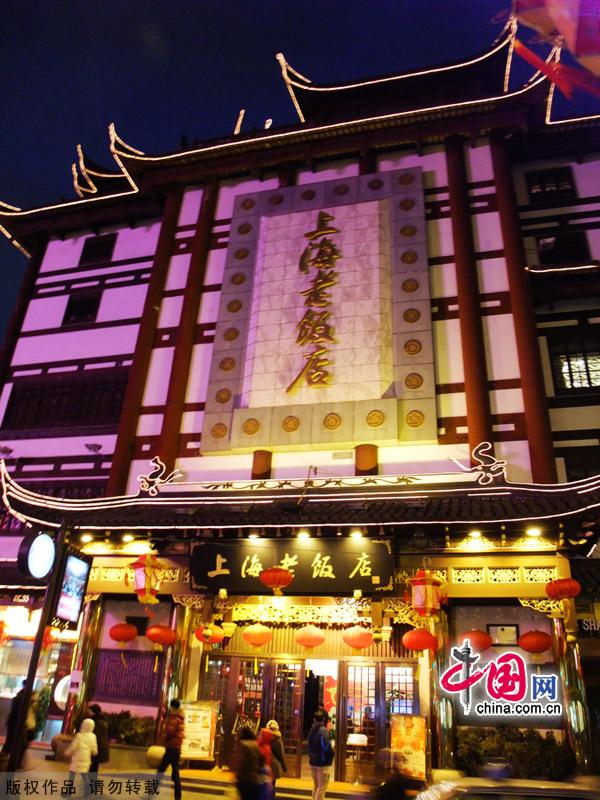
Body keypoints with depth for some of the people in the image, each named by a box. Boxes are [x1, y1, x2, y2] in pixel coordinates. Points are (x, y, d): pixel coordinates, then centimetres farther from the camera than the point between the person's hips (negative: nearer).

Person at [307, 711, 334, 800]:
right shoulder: (323, 730, -20)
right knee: (322, 787, 2)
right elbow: (326, 747, -25)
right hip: (323, 762, -7)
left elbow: (309, 745, 8)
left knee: (316, 785, 21)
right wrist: (332, 752, -6)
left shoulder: (311, 730, 3)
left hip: (313, 762, 7)